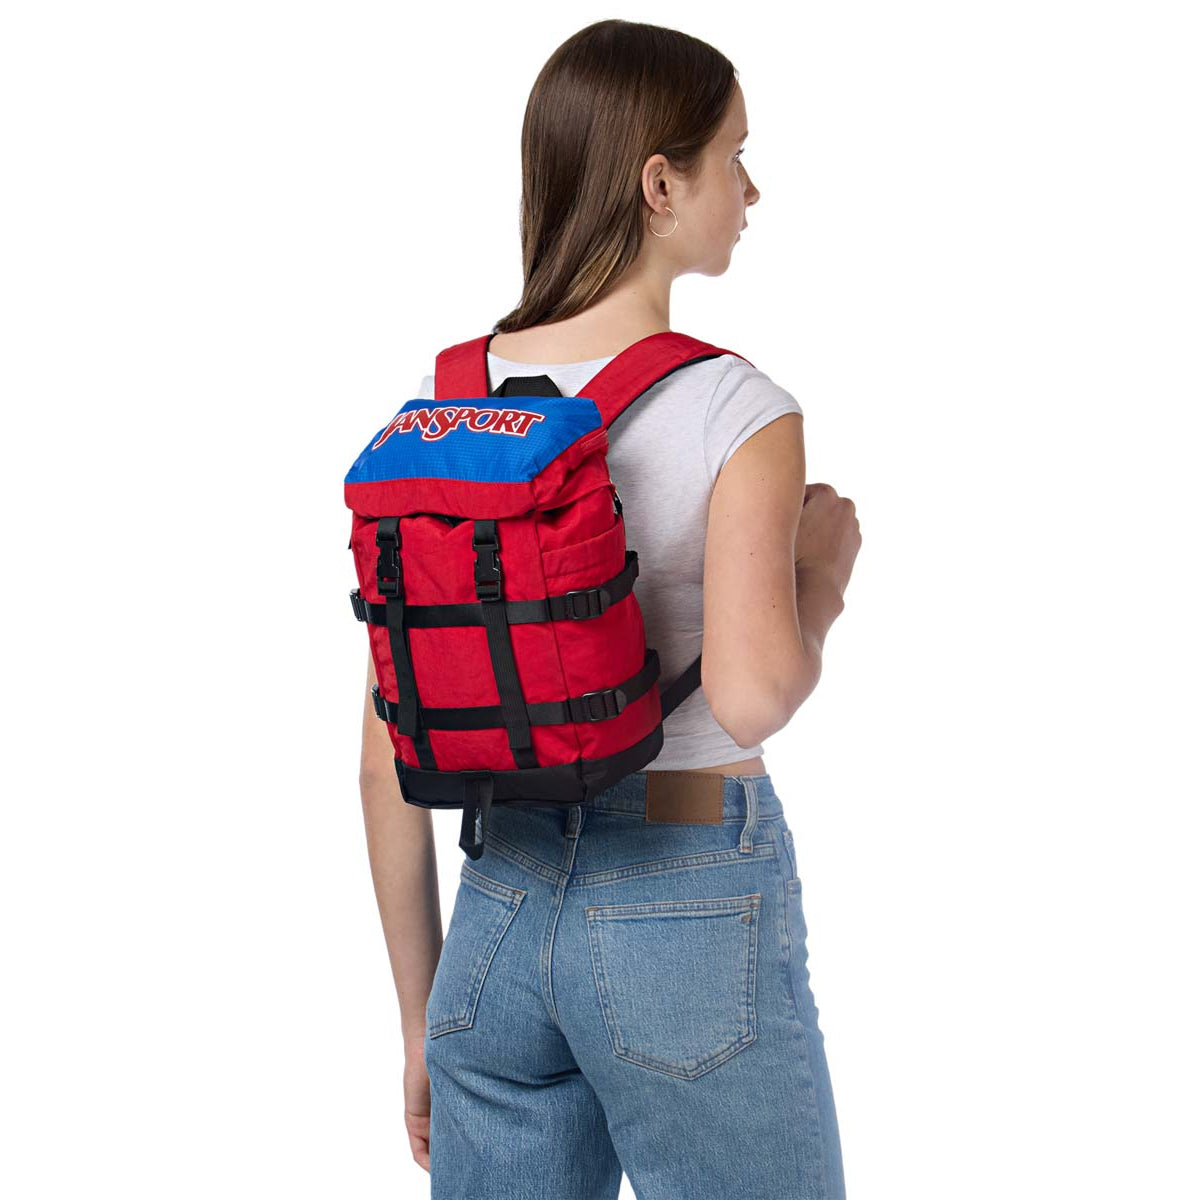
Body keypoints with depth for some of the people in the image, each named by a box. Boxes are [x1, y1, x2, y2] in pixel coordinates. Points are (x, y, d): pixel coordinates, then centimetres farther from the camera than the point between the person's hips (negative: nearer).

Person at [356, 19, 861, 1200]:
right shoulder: (736, 411, -14)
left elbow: (389, 753, 2)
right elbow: (750, 693, -30)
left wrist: (421, 1017, 11)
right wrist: (824, 570, -8)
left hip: (501, 915, 5)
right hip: (694, 923, -5)